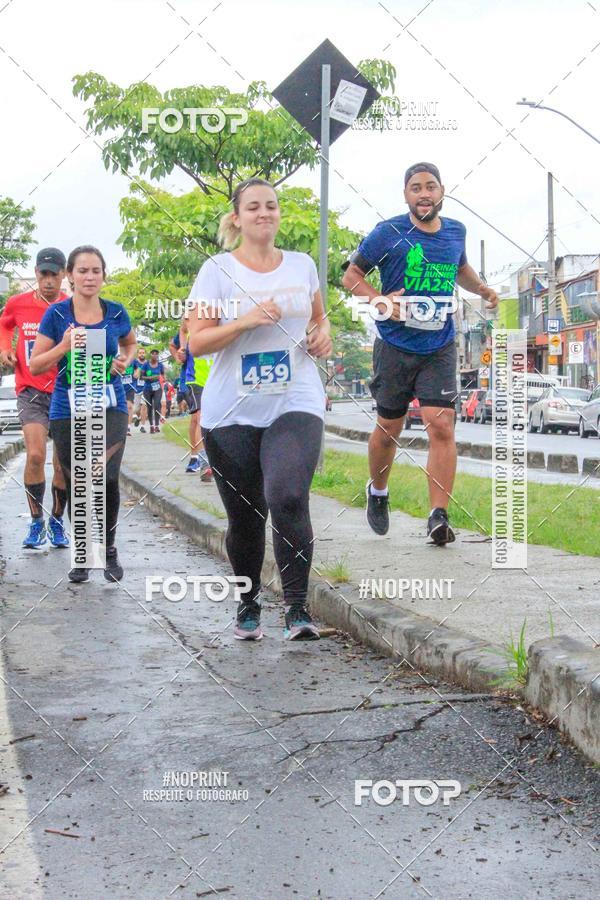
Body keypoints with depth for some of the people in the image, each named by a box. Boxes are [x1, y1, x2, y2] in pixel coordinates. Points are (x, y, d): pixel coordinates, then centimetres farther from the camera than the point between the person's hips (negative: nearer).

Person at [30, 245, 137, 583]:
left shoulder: (116, 313, 3)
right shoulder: (57, 314, -2)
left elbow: (130, 343, 25)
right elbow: (35, 366, 1)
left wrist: (125, 360, 4)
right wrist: (64, 346, -15)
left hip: (111, 407, 0)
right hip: (68, 410, 0)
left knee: (106, 476, -19)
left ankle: (109, 548, 5)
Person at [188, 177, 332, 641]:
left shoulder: (302, 265, 10)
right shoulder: (217, 270, 1)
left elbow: (319, 316, 27)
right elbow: (196, 343, -4)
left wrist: (322, 334, 5)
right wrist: (245, 320, -18)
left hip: (296, 403, 1)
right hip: (232, 412, 0)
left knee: (288, 499, -22)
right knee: (244, 516, 8)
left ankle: (298, 609, -13)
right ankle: (248, 604, 30)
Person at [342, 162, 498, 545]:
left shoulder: (456, 231, 7)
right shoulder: (388, 233, -6)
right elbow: (351, 275, -1)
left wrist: (483, 288, 8)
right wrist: (380, 300, -19)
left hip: (439, 348, 2)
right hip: (395, 346, -2)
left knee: (442, 427, -13)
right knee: (389, 430, 10)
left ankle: (439, 516, -11)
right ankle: (378, 492, 37)